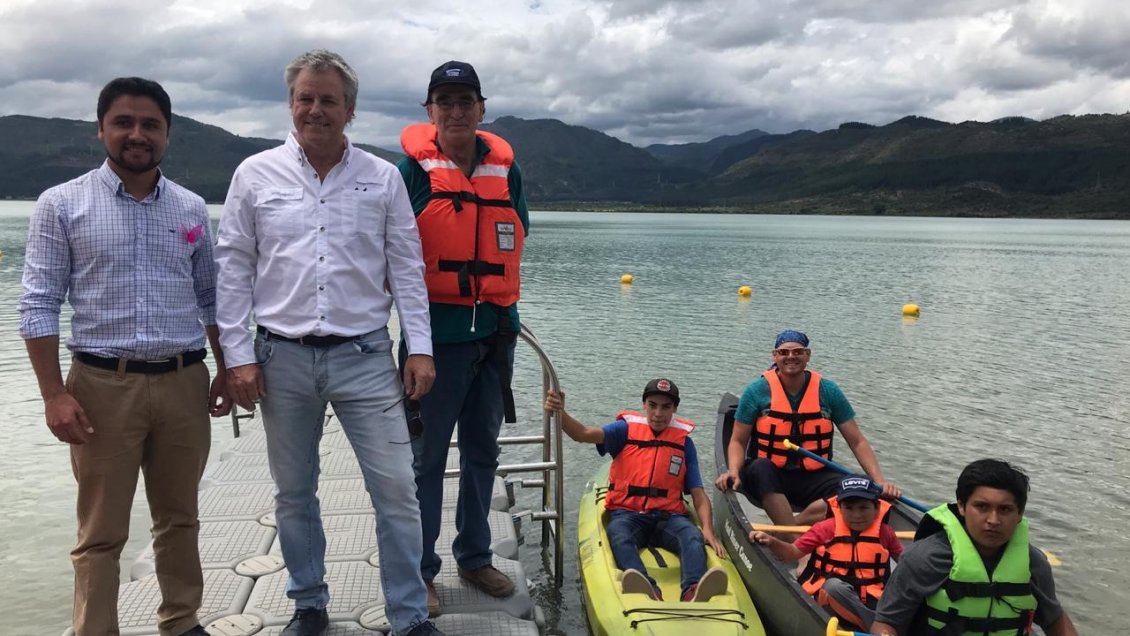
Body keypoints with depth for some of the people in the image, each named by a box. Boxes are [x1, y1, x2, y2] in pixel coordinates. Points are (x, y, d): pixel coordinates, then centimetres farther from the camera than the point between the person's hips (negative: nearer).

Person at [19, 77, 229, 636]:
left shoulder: (192, 209, 8)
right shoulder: (62, 205, -1)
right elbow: (39, 305, -4)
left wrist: (226, 370, 9)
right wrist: (54, 394, -10)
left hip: (184, 383, 3)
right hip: (103, 384, -3)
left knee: (179, 520, 15)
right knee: (102, 533, 7)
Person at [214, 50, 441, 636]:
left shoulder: (382, 178, 4)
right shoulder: (255, 175, 5)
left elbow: (407, 268, 5)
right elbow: (233, 270, 4)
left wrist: (420, 347, -2)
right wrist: (239, 356, -1)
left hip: (364, 356, -1)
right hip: (283, 358, 1)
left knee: (396, 490, -2)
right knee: (293, 494, 13)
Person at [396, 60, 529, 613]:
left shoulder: (505, 167, 8)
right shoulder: (414, 167, -5)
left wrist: (498, 299, 7)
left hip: (494, 329, 5)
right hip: (438, 329, -5)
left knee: (482, 449, 15)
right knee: (427, 454, 3)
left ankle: (474, 557, 31)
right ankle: (420, 569, 18)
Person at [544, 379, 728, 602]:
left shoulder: (684, 442, 11)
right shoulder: (626, 429, 7)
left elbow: (698, 493, 7)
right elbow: (583, 434, -9)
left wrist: (708, 530, -12)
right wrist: (560, 413, -30)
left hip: (668, 516, 2)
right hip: (627, 513, -1)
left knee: (694, 537, -31)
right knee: (619, 536, -36)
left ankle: (692, 592, -59)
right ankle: (649, 593, -61)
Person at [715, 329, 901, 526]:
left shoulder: (828, 391, 3)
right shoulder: (757, 391, -1)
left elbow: (857, 442, 5)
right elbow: (738, 442, 0)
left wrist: (880, 482, -7)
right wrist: (733, 472, -20)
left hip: (814, 477, 2)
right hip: (768, 479, -1)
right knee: (759, 468, -36)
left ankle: (790, 528, -28)